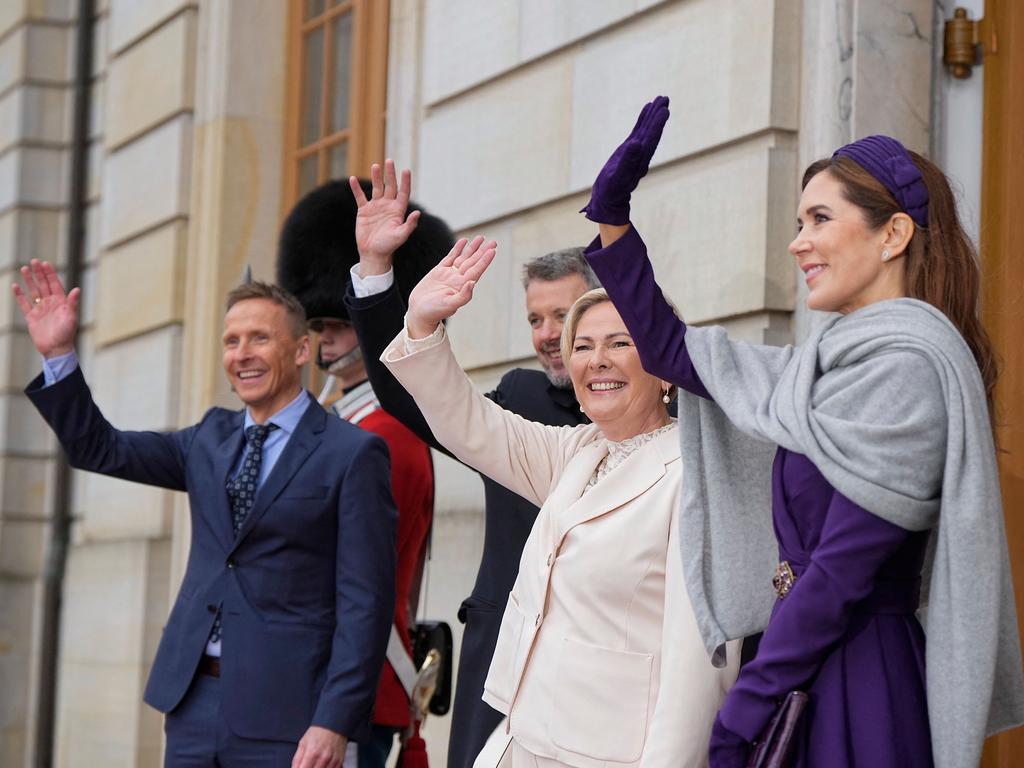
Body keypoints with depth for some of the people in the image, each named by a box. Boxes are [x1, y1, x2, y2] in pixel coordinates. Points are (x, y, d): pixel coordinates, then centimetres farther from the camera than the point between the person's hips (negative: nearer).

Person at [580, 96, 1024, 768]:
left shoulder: (907, 366, -14)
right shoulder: (836, 363, 12)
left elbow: (843, 567, -18)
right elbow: (667, 349, 21)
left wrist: (744, 708, -16)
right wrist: (612, 213, 14)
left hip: (858, 685, -8)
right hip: (810, 671, 8)